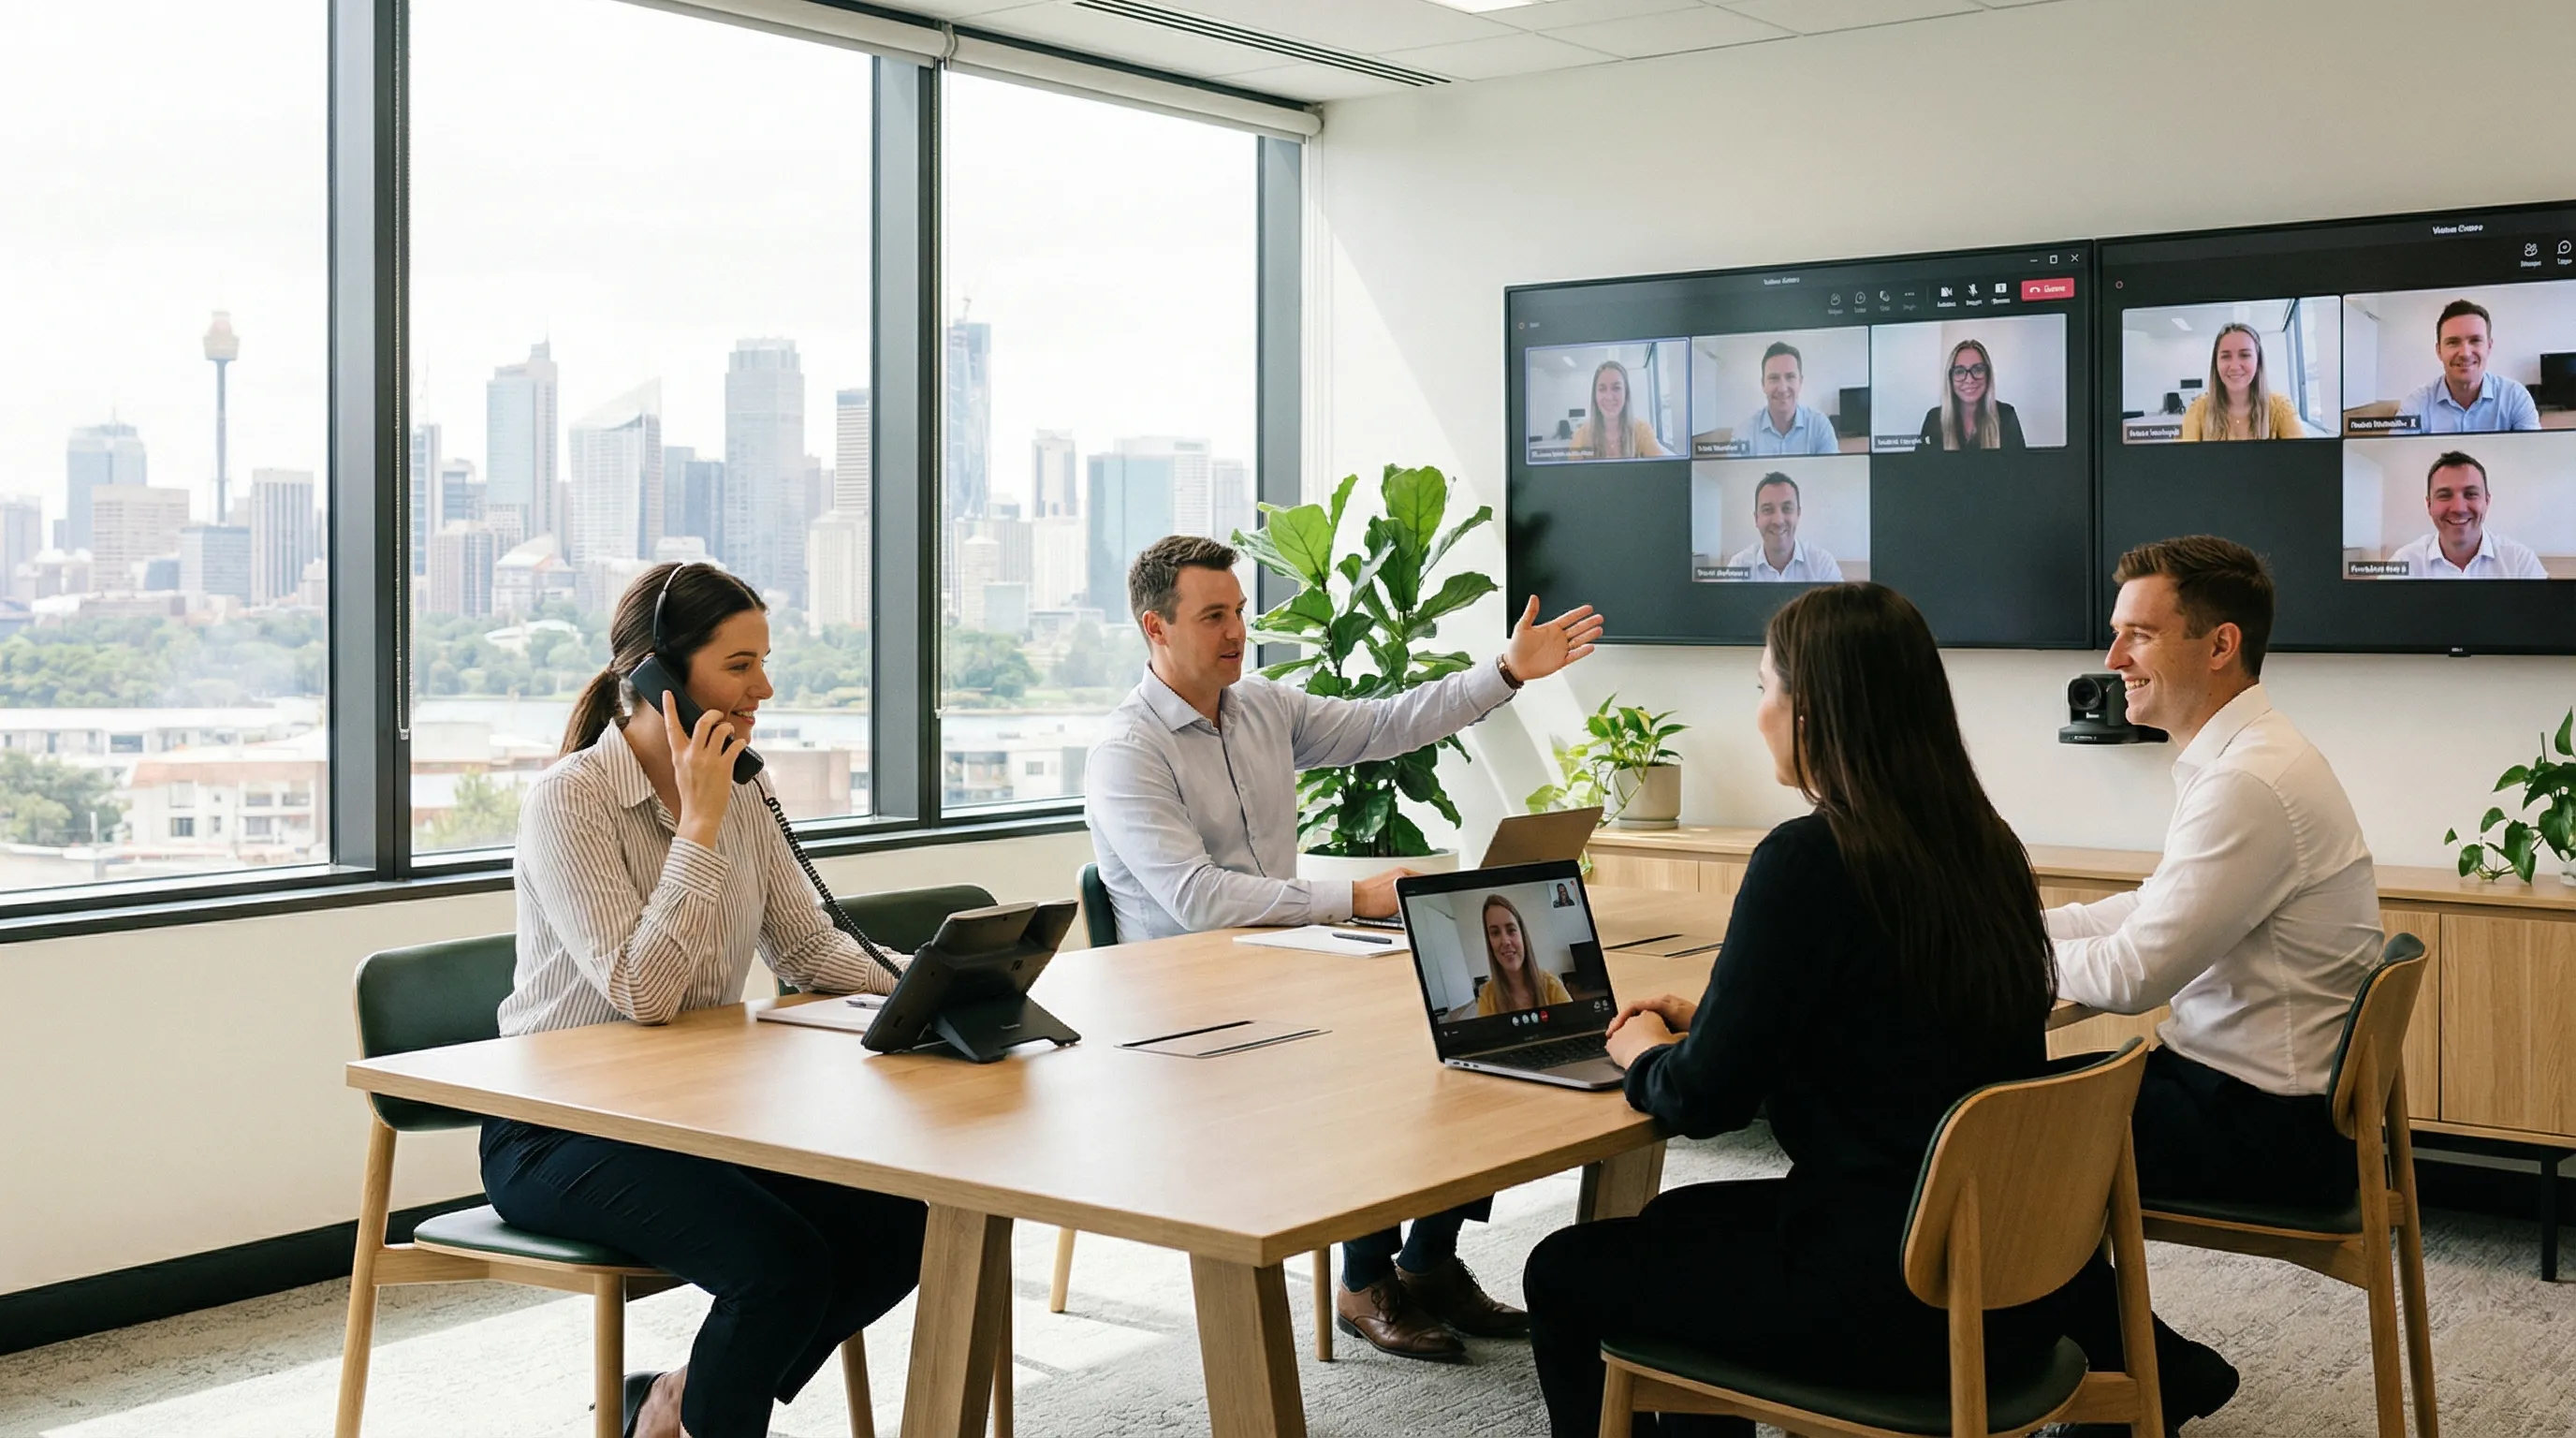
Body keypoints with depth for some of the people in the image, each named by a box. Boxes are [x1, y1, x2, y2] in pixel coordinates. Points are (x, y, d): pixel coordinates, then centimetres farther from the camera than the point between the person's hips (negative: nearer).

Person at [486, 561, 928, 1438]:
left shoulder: (742, 795, 6)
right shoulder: (569, 800, -16)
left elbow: (810, 946, 7)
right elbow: (642, 989, -26)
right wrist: (699, 823, -22)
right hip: (560, 1134, -7)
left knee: (902, 1220, -11)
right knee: (782, 1259, -28)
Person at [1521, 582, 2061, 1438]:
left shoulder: (1810, 860, -20)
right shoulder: (1981, 845, 3)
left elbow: (1706, 1099, -16)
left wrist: (1643, 1055, 6)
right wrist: (1705, 1027, 18)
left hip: (1886, 1300, -8)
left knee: (1563, 1273, 12)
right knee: (1678, 1223, 29)